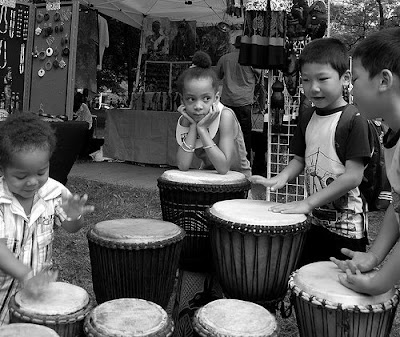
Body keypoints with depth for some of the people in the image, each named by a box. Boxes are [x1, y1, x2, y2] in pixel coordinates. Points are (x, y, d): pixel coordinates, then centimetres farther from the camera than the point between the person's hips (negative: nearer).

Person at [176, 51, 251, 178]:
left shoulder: (225, 116, -26)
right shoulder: (186, 120, -12)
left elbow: (223, 167, -31)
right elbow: (183, 166, -23)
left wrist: (201, 128, -32)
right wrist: (193, 125, -25)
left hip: (236, 175, -3)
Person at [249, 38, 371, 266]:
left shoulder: (354, 120, -14)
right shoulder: (308, 119, 6)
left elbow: (354, 176, -19)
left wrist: (308, 203, -19)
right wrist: (280, 179, -8)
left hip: (346, 229, -6)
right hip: (315, 221, 6)